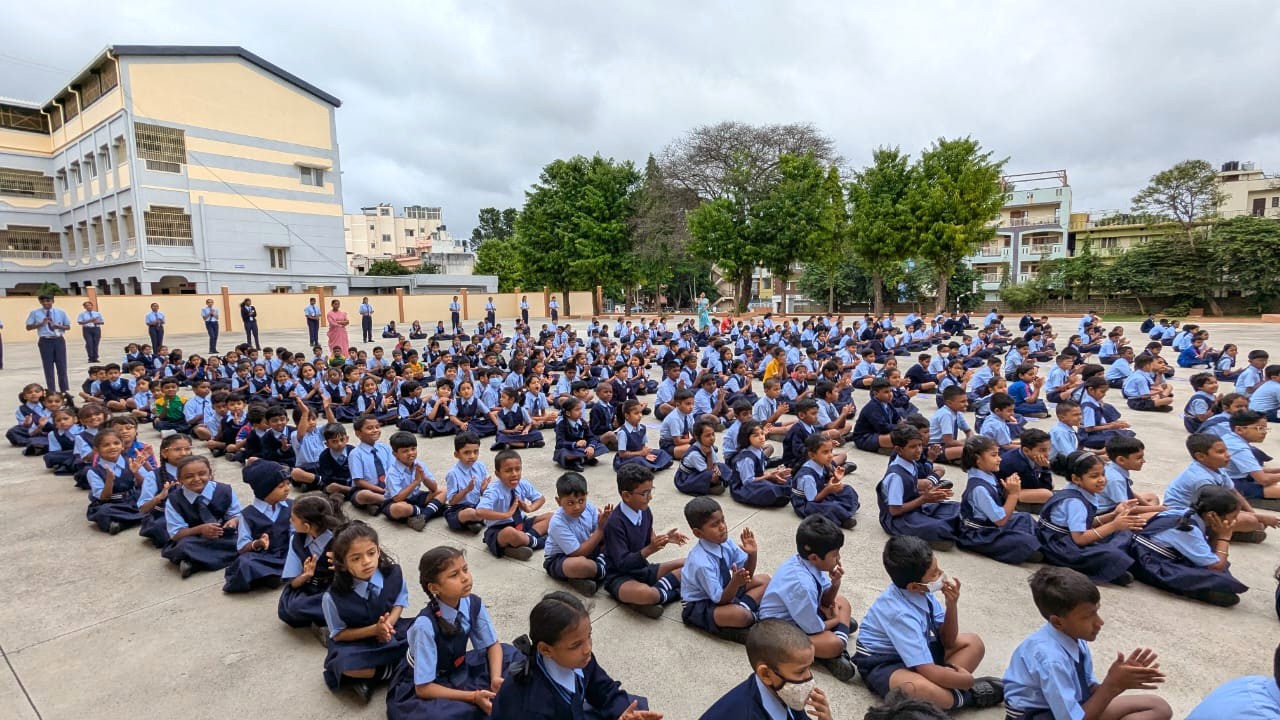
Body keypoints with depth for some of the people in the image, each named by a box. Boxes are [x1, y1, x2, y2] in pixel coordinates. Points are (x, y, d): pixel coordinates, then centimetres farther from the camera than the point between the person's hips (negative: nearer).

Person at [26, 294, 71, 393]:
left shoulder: (60, 312, 3)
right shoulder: (35, 313, -1)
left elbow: (68, 326, 7)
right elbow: (28, 327, 0)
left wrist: (59, 326, -14)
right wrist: (41, 323, -16)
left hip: (59, 340, 1)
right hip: (45, 342, -1)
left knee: (62, 366, 4)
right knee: (48, 367, 5)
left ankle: (64, 391, 11)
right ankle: (51, 391, 13)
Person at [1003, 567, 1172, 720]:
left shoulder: (1074, 636, -11)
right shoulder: (1051, 659, -32)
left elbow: (1089, 691, 1)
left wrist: (1117, 682, -17)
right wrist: (1113, 685, -25)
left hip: (1067, 704, 9)